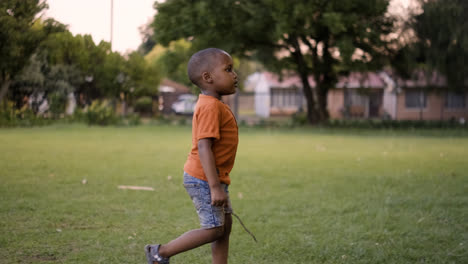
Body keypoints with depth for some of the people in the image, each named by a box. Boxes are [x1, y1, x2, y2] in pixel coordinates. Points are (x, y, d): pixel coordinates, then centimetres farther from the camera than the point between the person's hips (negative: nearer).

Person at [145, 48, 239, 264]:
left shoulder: (212, 105, 13)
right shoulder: (210, 107, -19)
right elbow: (203, 148, -27)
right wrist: (215, 187, -29)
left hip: (214, 179, 11)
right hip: (204, 179, -11)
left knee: (225, 225, 12)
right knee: (214, 229, -7)